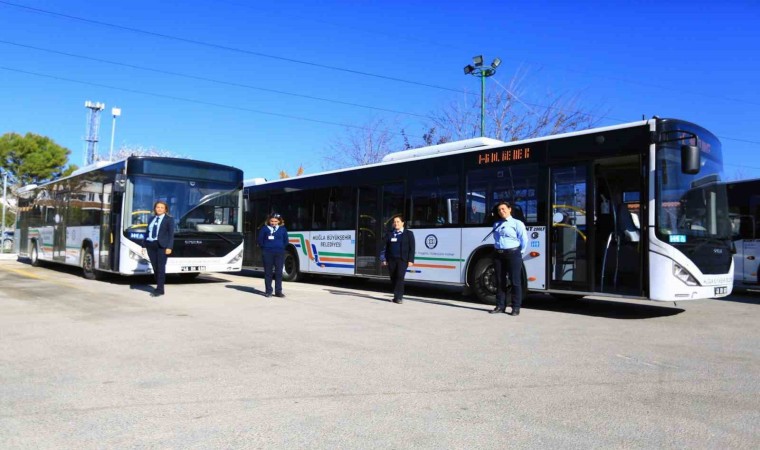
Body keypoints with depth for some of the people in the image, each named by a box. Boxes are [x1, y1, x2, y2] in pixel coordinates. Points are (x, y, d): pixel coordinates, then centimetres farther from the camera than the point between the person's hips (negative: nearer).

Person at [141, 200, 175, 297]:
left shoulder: (169, 219, 2)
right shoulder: (151, 219, 17)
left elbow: (171, 234, -4)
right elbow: (147, 233, 16)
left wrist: (169, 247, -13)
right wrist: (144, 245, 9)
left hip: (161, 246, -5)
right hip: (151, 245, 5)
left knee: (160, 267, -5)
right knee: (155, 267, 7)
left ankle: (160, 289, -1)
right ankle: (159, 287, 16)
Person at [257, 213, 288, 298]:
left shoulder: (283, 229, 8)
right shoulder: (264, 228, 4)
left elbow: (286, 241, 14)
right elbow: (260, 240, 7)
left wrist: (281, 248, 5)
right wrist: (264, 248, 3)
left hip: (280, 253, 1)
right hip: (268, 253, -1)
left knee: (279, 272, 3)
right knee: (268, 272, 2)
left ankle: (278, 291, 9)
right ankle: (268, 291, 9)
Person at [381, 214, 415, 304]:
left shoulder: (408, 233, 5)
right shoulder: (389, 234, 13)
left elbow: (412, 248, 0)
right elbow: (386, 248, 12)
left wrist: (410, 260, -8)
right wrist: (385, 259, 4)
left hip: (402, 259, -4)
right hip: (391, 259, 4)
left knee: (400, 277, -16)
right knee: (393, 278, 6)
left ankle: (398, 297, -14)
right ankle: (397, 296, 17)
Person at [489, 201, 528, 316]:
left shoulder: (517, 223, -1)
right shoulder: (496, 224, 17)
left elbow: (524, 240, -5)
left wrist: (519, 253, -2)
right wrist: (497, 250, 10)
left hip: (512, 254, -6)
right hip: (498, 254, 6)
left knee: (515, 281, -2)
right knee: (500, 281, 9)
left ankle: (516, 307, 2)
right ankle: (500, 306, 17)